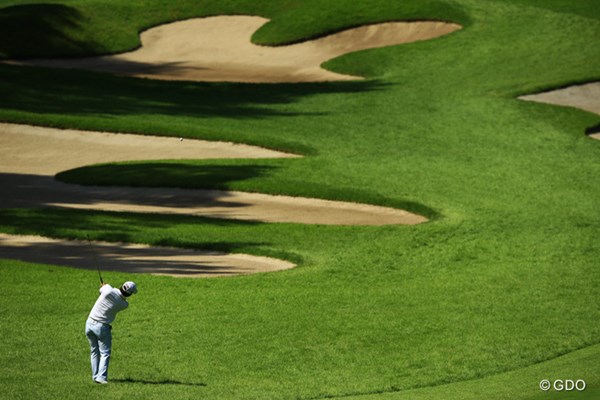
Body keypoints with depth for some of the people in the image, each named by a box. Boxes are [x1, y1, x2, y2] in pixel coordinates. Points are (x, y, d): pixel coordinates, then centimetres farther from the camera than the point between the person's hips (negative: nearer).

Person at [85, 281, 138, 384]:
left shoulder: (108, 290, -16)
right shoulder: (124, 304, -11)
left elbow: (101, 289, 6)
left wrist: (105, 286, 29)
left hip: (90, 323, 3)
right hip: (102, 327, -3)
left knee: (94, 351, 17)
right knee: (105, 353, 4)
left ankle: (95, 375, 20)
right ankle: (101, 376, -11)